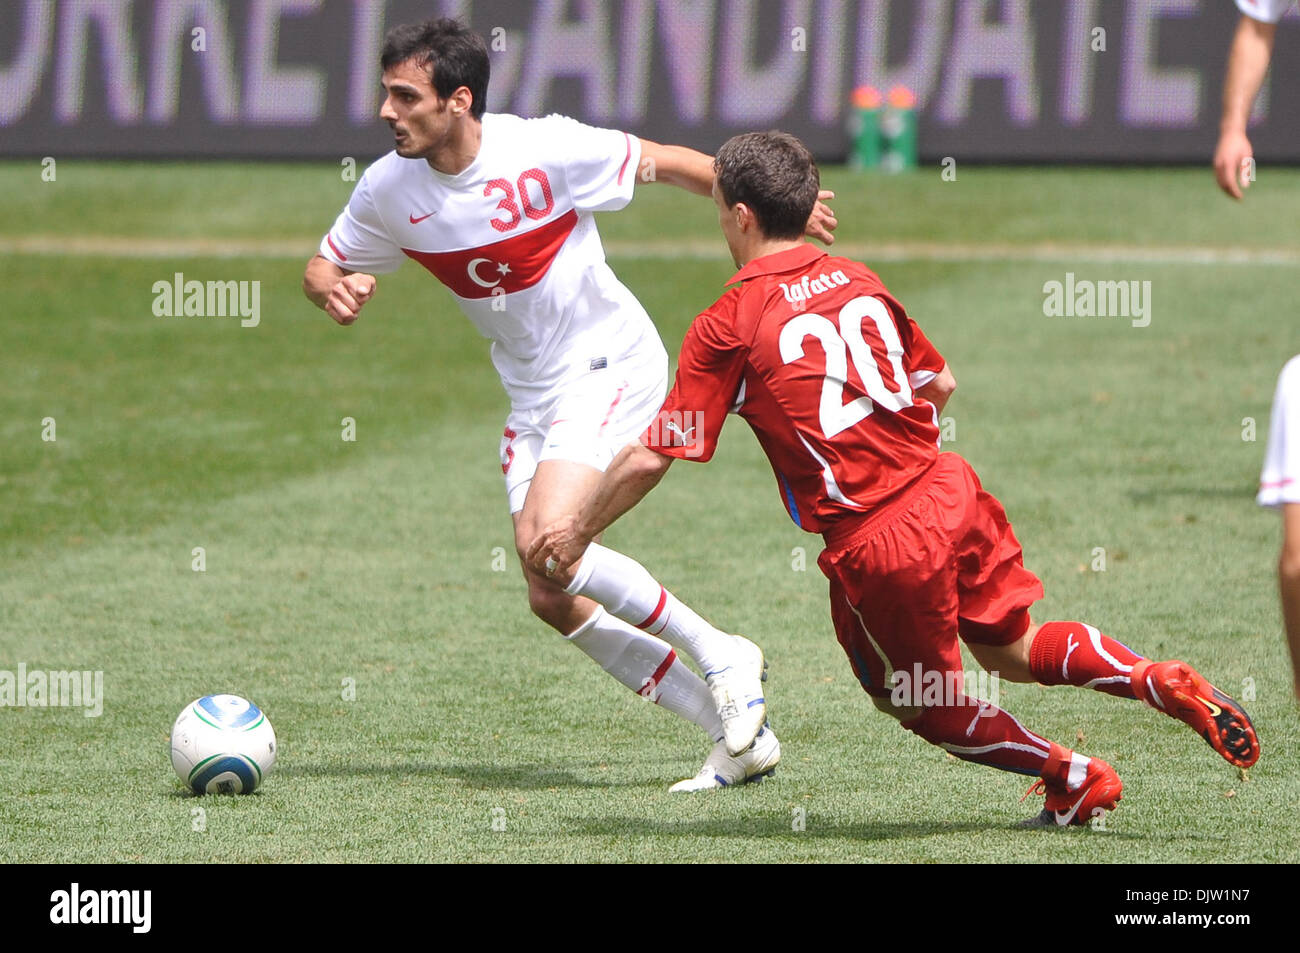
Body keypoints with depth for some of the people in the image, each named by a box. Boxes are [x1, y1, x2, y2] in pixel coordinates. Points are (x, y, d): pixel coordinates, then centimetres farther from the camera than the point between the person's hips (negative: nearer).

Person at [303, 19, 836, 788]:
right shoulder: (390, 190, -6)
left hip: (611, 364, -6)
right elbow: (323, 268, 9)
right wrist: (336, 289, -16)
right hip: (533, 397, 7)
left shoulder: (544, 150, -21)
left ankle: (722, 658, -7)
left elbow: (664, 163, -7)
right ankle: (735, 732, 8)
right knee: (555, 602, -1)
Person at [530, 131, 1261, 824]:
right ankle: (1172, 686, 6)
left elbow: (651, 458, -7)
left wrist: (578, 533, 7)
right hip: (948, 490, 6)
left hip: (876, 549, -6)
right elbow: (941, 384, 20)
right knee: (1013, 650, 21)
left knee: (921, 706, 17)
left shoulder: (728, 325, -7)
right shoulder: (858, 281, 9)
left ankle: (1076, 781, 22)